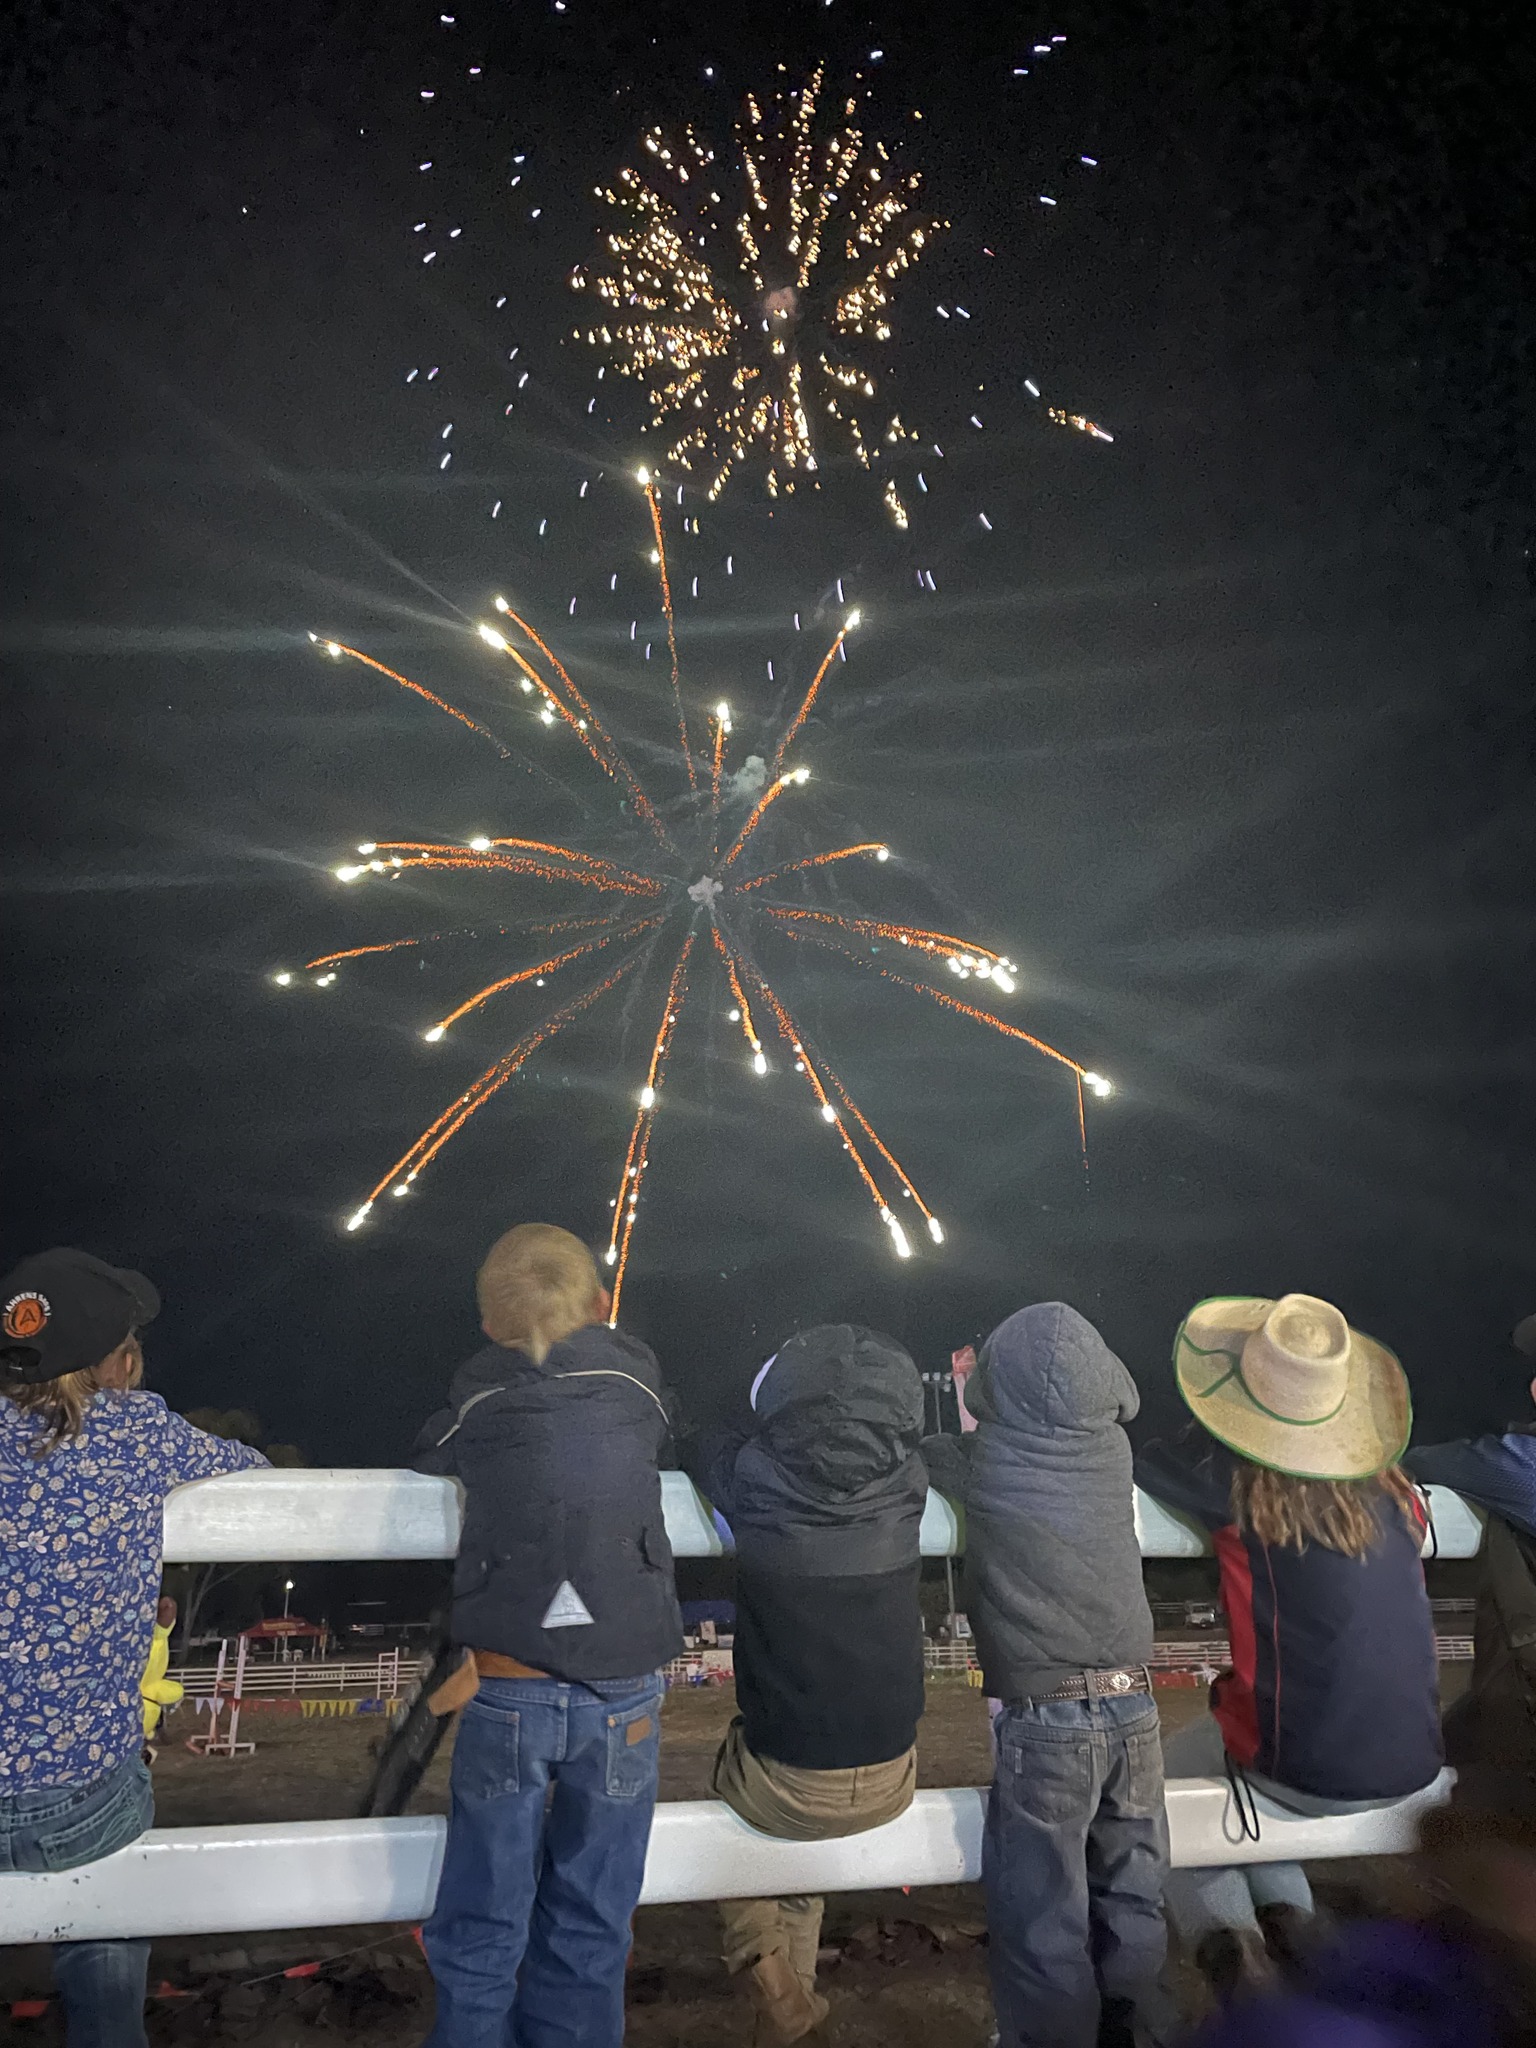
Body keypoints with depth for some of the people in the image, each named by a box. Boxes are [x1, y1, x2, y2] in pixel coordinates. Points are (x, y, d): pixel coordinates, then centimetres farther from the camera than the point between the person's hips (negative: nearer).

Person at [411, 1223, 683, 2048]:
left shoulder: (476, 1393, -2)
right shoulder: (634, 1370, -2)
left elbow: (426, 1457, 13)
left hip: (506, 1694, 0)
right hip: (622, 1694, 1)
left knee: (481, 1935, 17)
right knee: (588, 1932, 17)